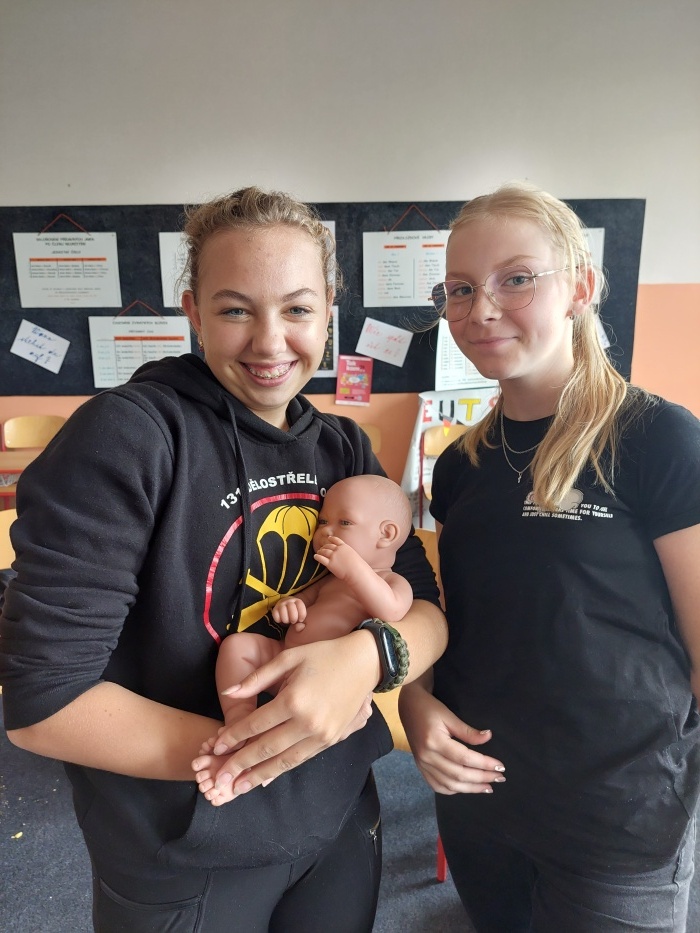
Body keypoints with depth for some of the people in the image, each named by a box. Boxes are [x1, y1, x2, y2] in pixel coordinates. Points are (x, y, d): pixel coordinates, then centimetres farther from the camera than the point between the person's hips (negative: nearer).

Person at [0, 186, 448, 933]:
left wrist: (370, 655, -28)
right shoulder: (128, 435, -21)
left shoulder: (342, 448, -3)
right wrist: (245, 752, -21)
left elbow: (427, 607, -6)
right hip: (182, 869, -4)